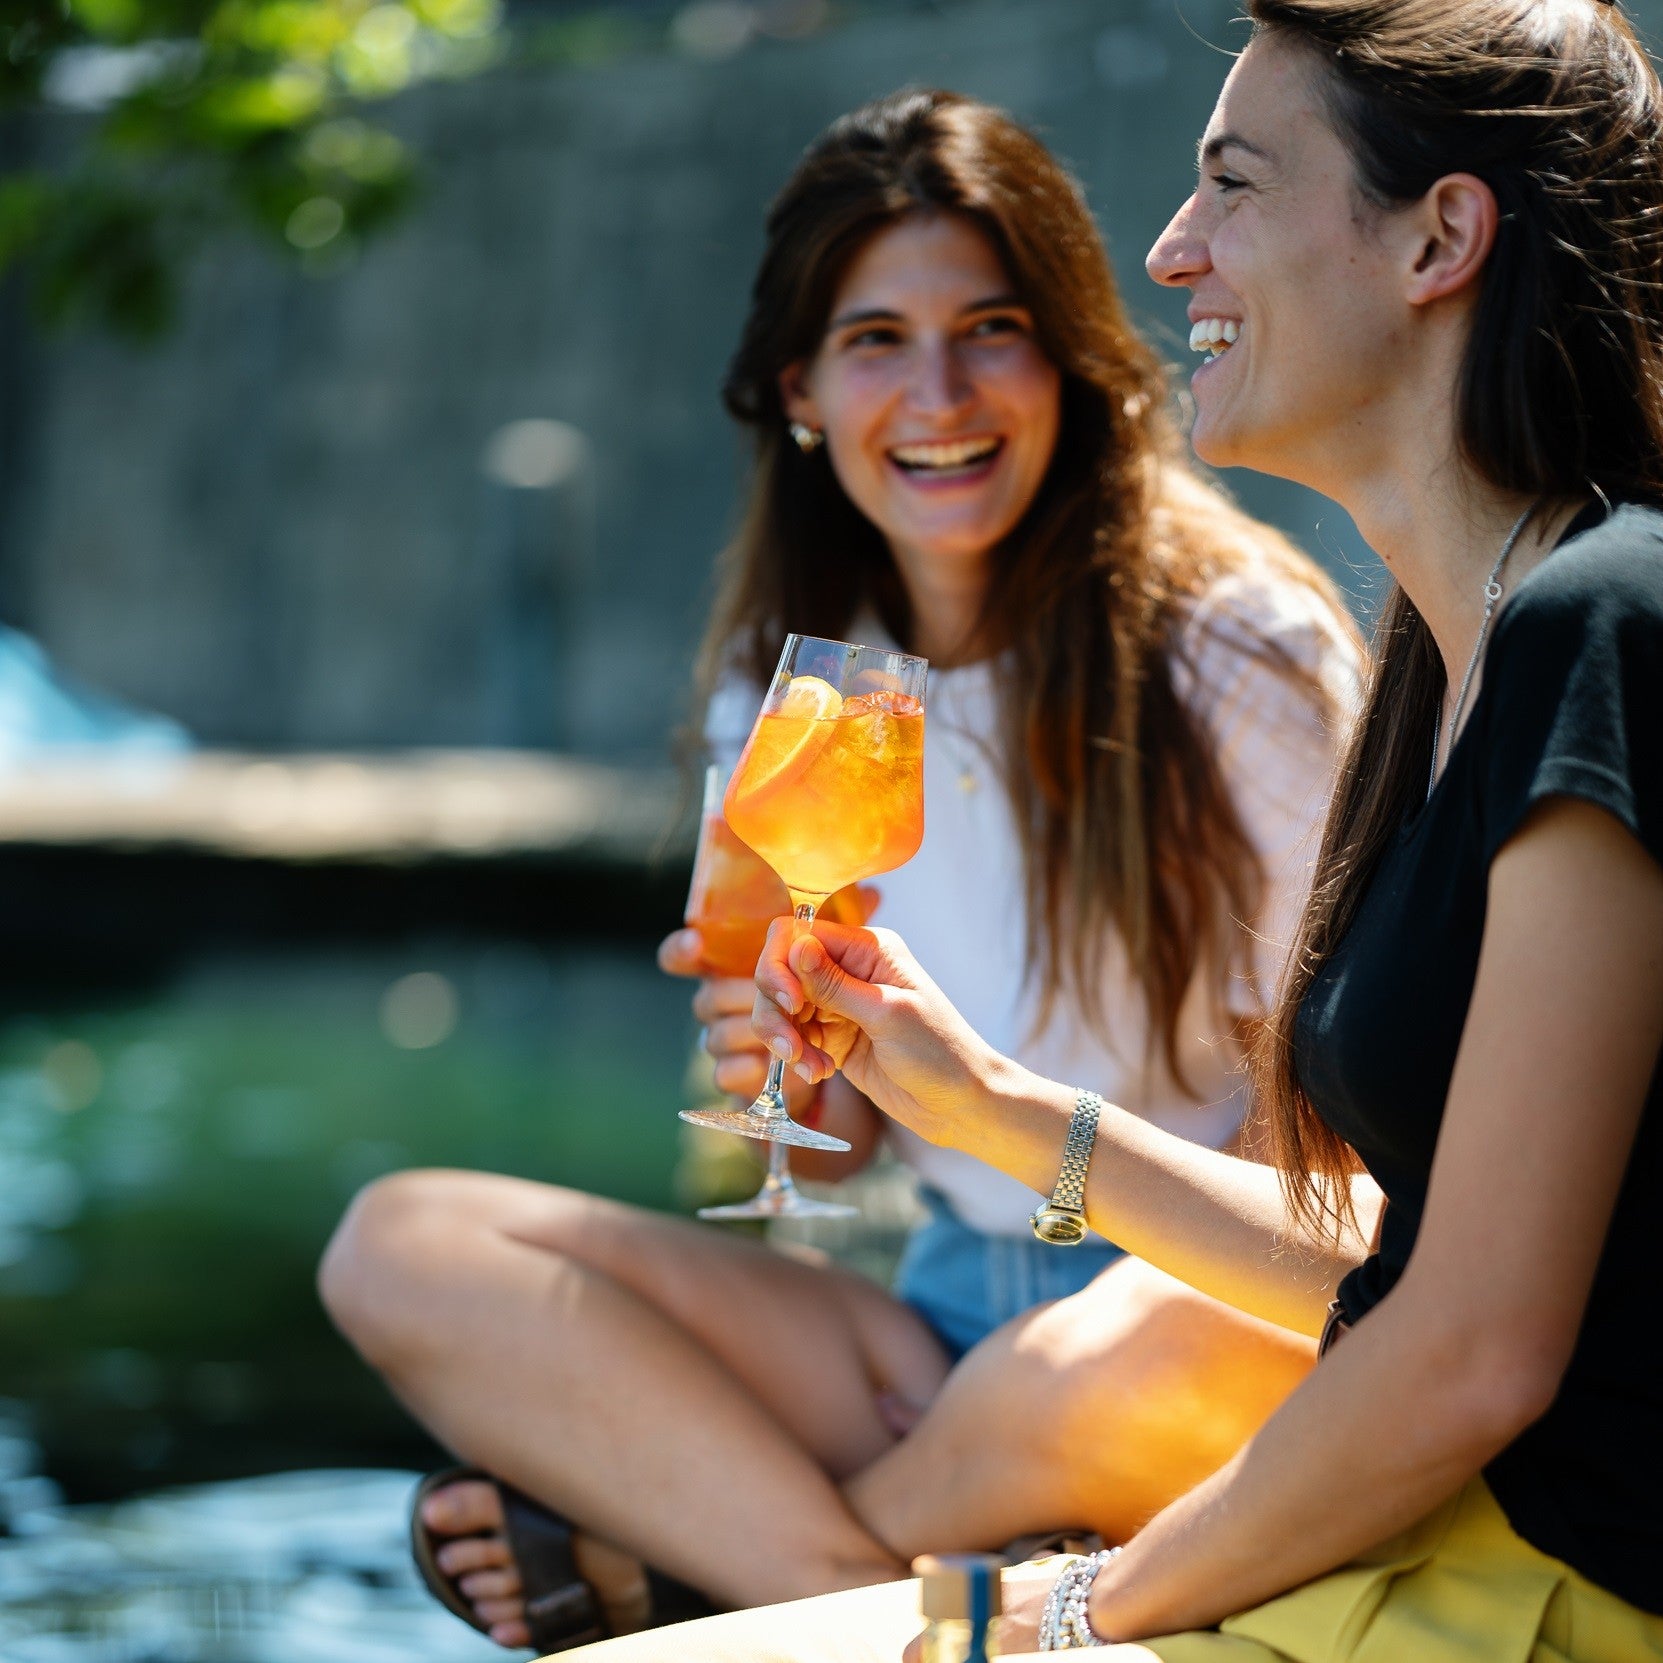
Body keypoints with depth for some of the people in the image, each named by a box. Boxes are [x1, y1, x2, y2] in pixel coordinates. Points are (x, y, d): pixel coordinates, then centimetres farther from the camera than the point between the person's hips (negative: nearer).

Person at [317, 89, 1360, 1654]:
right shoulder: (789, 694, 6)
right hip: (938, 1332, 5)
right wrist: (785, 1071, -16)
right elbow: (838, 1139, 9)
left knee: (1114, 1352, -40)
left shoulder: (1244, 650, -9)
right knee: (403, 1245, -11)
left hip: (1207, 1313, -5)